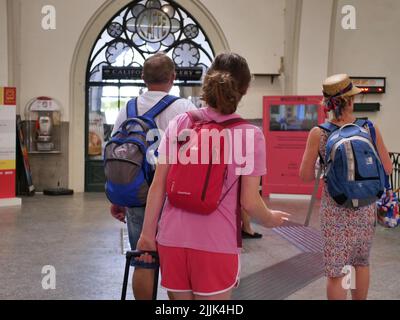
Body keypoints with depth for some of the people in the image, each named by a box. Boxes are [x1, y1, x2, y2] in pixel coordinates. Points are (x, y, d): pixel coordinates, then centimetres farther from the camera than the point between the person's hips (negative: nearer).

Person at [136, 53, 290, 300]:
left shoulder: (179, 124, 1)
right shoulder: (250, 135, -8)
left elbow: (158, 186, 1)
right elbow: (250, 202, -7)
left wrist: (148, 233, 10)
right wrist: (270, 220, 14)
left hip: (172, 239, 3)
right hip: (217, 243, -3)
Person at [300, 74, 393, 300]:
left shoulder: (319, 133, -10)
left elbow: (305, 176, -6)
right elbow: (387, 169, 1)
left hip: (335, 209, -2)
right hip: (365, 207, 2)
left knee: (336, 272, 7)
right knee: (362, 263, 23)